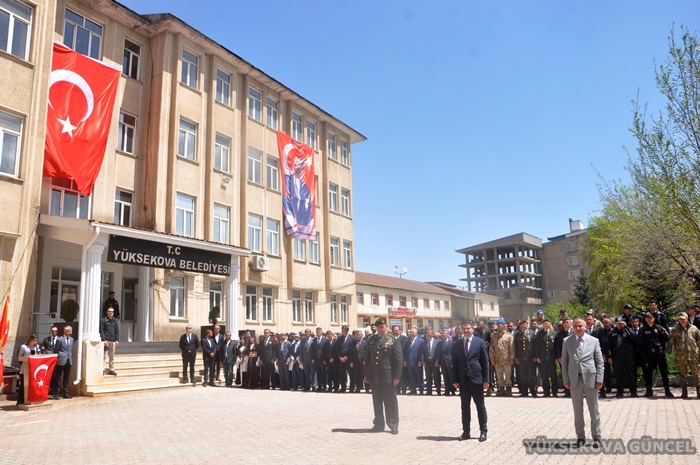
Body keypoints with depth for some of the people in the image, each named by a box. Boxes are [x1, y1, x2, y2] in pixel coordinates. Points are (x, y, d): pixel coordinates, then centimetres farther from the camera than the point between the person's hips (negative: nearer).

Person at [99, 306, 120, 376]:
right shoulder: (103, 320, 0)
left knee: (112, 356, 9)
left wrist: (117, 340, 3)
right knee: (104, 356, -8)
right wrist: (104, 340, -13)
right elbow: (101, 331, -5)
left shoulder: (115, 321, 13)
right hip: (106, 341, -4)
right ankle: (102, 369, -6)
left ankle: (111, 370, 14)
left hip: (113, 341, 5)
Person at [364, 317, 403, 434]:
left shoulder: (393, 340, -4)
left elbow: (399, 359, -7)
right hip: (374, 376, 4)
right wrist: (366, 374, 10)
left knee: (390, 401, 4)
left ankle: (393, 425, 15)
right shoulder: (371, 339, 9)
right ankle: (378, 424, 22)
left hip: (388, 376, -4)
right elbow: (368, 357, 13)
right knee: (377, 401, 12)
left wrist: (397, 376, -11)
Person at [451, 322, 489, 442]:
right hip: (463, 380, 3)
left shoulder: (480, 342, 0)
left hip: (476, 379, -3)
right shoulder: (456, 345, 8)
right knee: (465, 407, 9)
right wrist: (455, 380, 1)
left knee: (480, 406, 5)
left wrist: (486, 379, -6)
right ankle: (466, 431, 16)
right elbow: (454, 363, 8)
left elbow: (485, 361, -1)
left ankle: (483, 431, 14)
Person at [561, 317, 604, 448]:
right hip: (574, 379, 1)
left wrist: (599, 379, -6)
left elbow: (599, 362, 2)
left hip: (590, 379, -1)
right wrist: (566, 380, -1)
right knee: (577, 410, 8)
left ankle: (596, 437, 17)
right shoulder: (567, 341, 3)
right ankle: (580, 436, 17)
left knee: (594, 410, 7)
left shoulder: (594, 341, 2)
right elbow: (564, 362, 4)